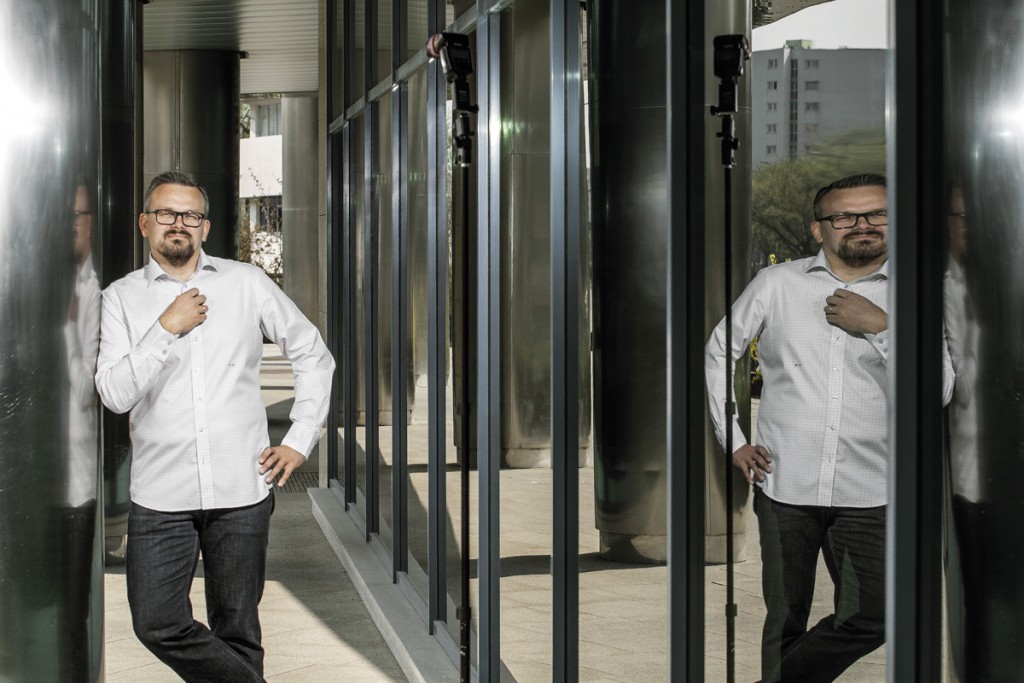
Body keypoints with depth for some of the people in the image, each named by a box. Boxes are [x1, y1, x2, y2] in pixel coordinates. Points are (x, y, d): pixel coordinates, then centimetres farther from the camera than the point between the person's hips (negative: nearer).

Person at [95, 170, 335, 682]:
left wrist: (299, 441, 6)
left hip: (241, 490, 0)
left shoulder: (246, 283, 6)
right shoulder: (121, 298, 4)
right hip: (160, 497, 0)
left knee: (236, 630, 6)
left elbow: (313, 356, 13)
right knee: (158, 625, -8)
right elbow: (114, 394, -7)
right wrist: (167, 329, -14)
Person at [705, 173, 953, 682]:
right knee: (785, 620, 7)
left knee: (871, 619, -5)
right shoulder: (777, 283, 5)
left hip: (868, 493, 0)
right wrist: (733, 440, 8)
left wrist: (881, 328, -12)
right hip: (784, 483, 0)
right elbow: (719, 353, 15)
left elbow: (940, 391, -4)